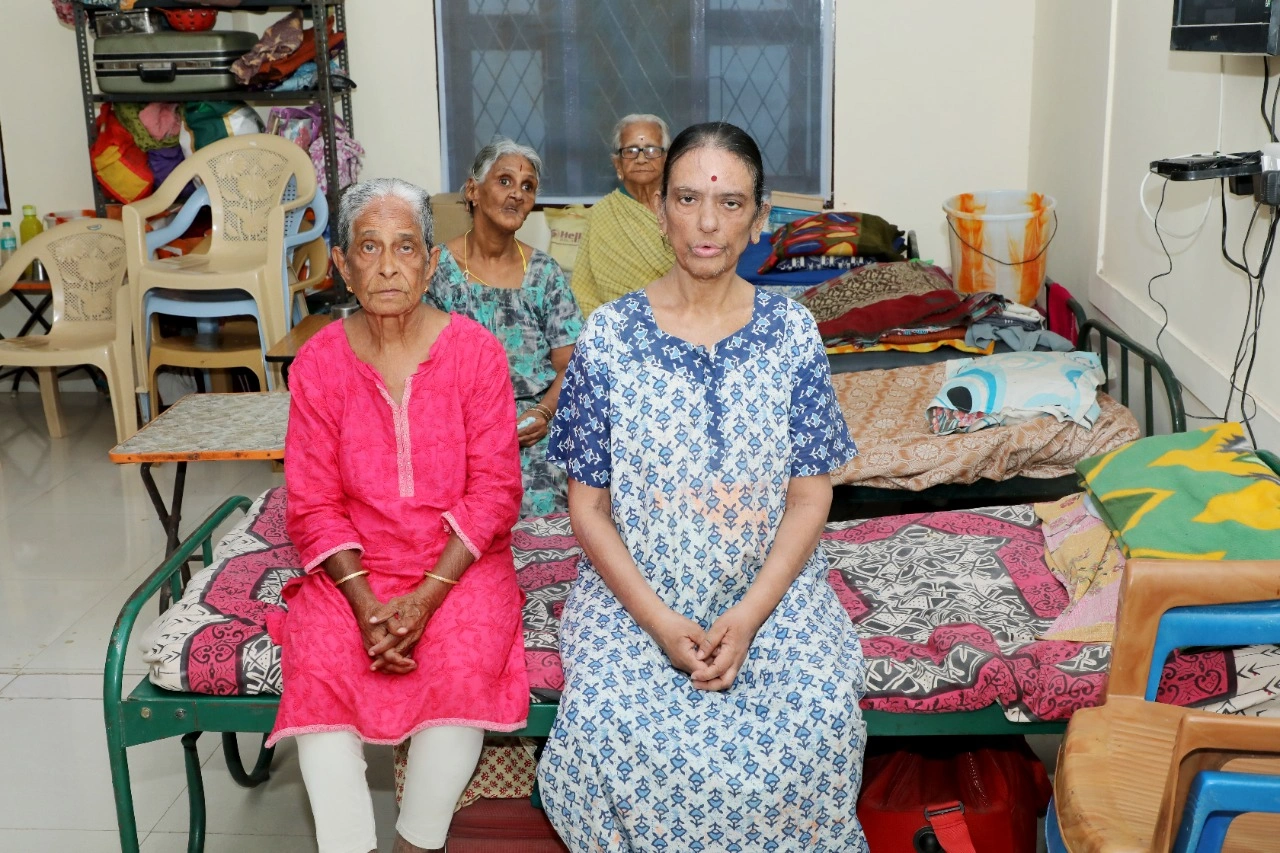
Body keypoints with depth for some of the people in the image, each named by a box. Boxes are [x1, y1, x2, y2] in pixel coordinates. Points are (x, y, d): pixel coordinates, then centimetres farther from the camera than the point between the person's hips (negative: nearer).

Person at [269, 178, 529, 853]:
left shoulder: (476, 351, -5)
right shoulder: (319, 362, -1)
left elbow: (493, 491, -7)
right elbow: (313, 505, -1)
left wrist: (426, 597, -18)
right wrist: (366, 603, -17)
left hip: (459, 563, -1)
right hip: (352, 568, 1)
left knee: (464, 665, -28)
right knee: (320, 665, -25)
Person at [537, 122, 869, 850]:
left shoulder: (792, 333, -1)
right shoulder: (610, 335, -4)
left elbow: (810, 496, -1)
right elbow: (589, 506, -3)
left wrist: (749, 615, -16)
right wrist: (657, 619, -16)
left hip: (772, 586, 1)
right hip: (634, 590, 0)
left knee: (816, 725, -24)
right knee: (613, 729, -26)